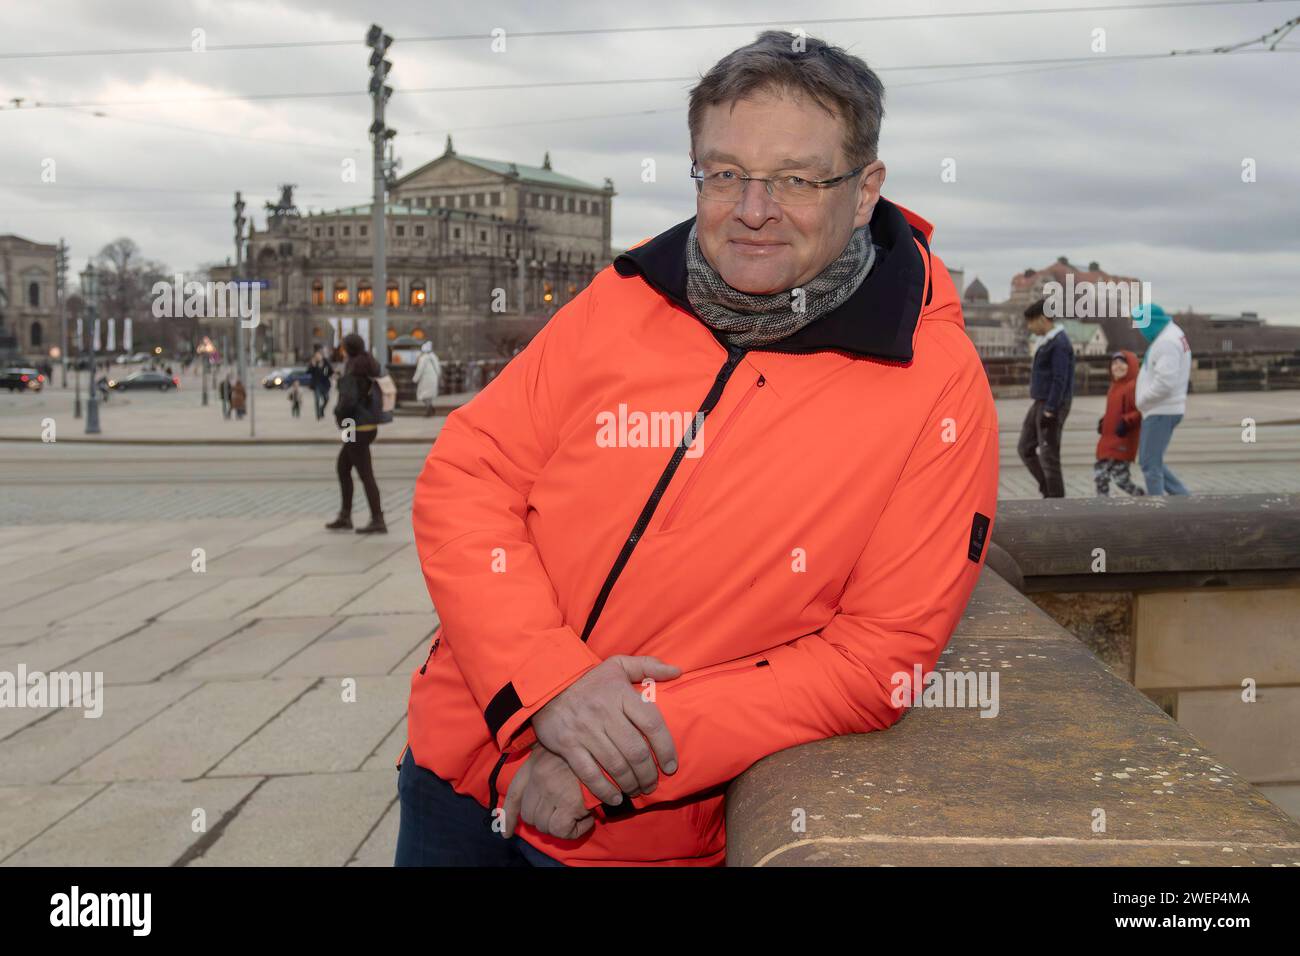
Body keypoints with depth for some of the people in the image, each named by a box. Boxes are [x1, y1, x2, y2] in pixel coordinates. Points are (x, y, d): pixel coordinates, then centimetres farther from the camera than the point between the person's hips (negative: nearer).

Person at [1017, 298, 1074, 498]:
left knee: (1048, 455, -5)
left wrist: (1049, 411, -23)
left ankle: (1056, 498, 3)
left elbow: (1060, 380, -21)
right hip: (1040, 403, 10)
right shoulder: (1045, 341, 14)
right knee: (1025, 448, 12)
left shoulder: (1060, 344, -16)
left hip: (1053, 406, -10)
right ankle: (1048, 489, 19)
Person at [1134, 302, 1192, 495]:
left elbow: (1165, 382, -26)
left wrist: (1142, 400, -13)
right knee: (1149, 462, 15)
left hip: (1161, 412, -10)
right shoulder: (1167, 336, 14)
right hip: (1159, 410, 10)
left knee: (1150, 464, -5)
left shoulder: (1167, 342, -18)